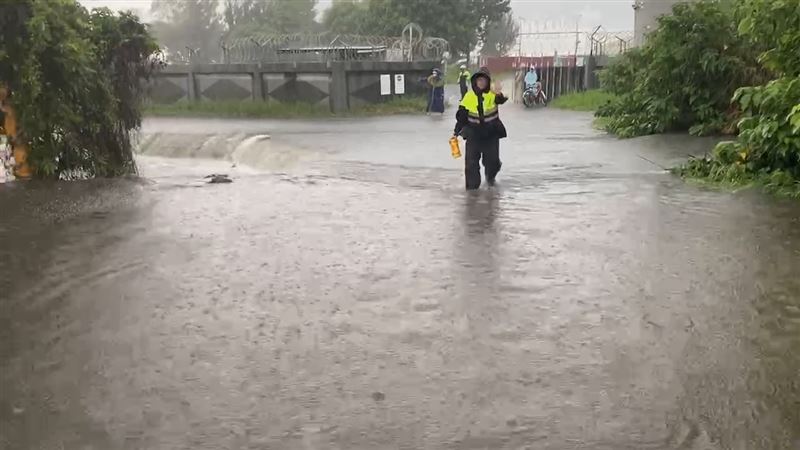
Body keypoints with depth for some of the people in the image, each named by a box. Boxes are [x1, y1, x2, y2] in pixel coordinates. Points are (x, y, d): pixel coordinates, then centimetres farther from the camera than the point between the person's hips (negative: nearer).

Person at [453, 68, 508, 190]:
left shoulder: (492, 94, -10)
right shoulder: (469, 96, -4)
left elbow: (501, 100, -34)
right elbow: (462, 115, 3)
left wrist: (499, 94, -58)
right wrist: (456, 131, 0)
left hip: (492, 132, -1)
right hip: (474, 133, 1)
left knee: (492, 159, 3)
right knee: (471, 160, -4)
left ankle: (490, 177, 35)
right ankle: (472, 184, 7)